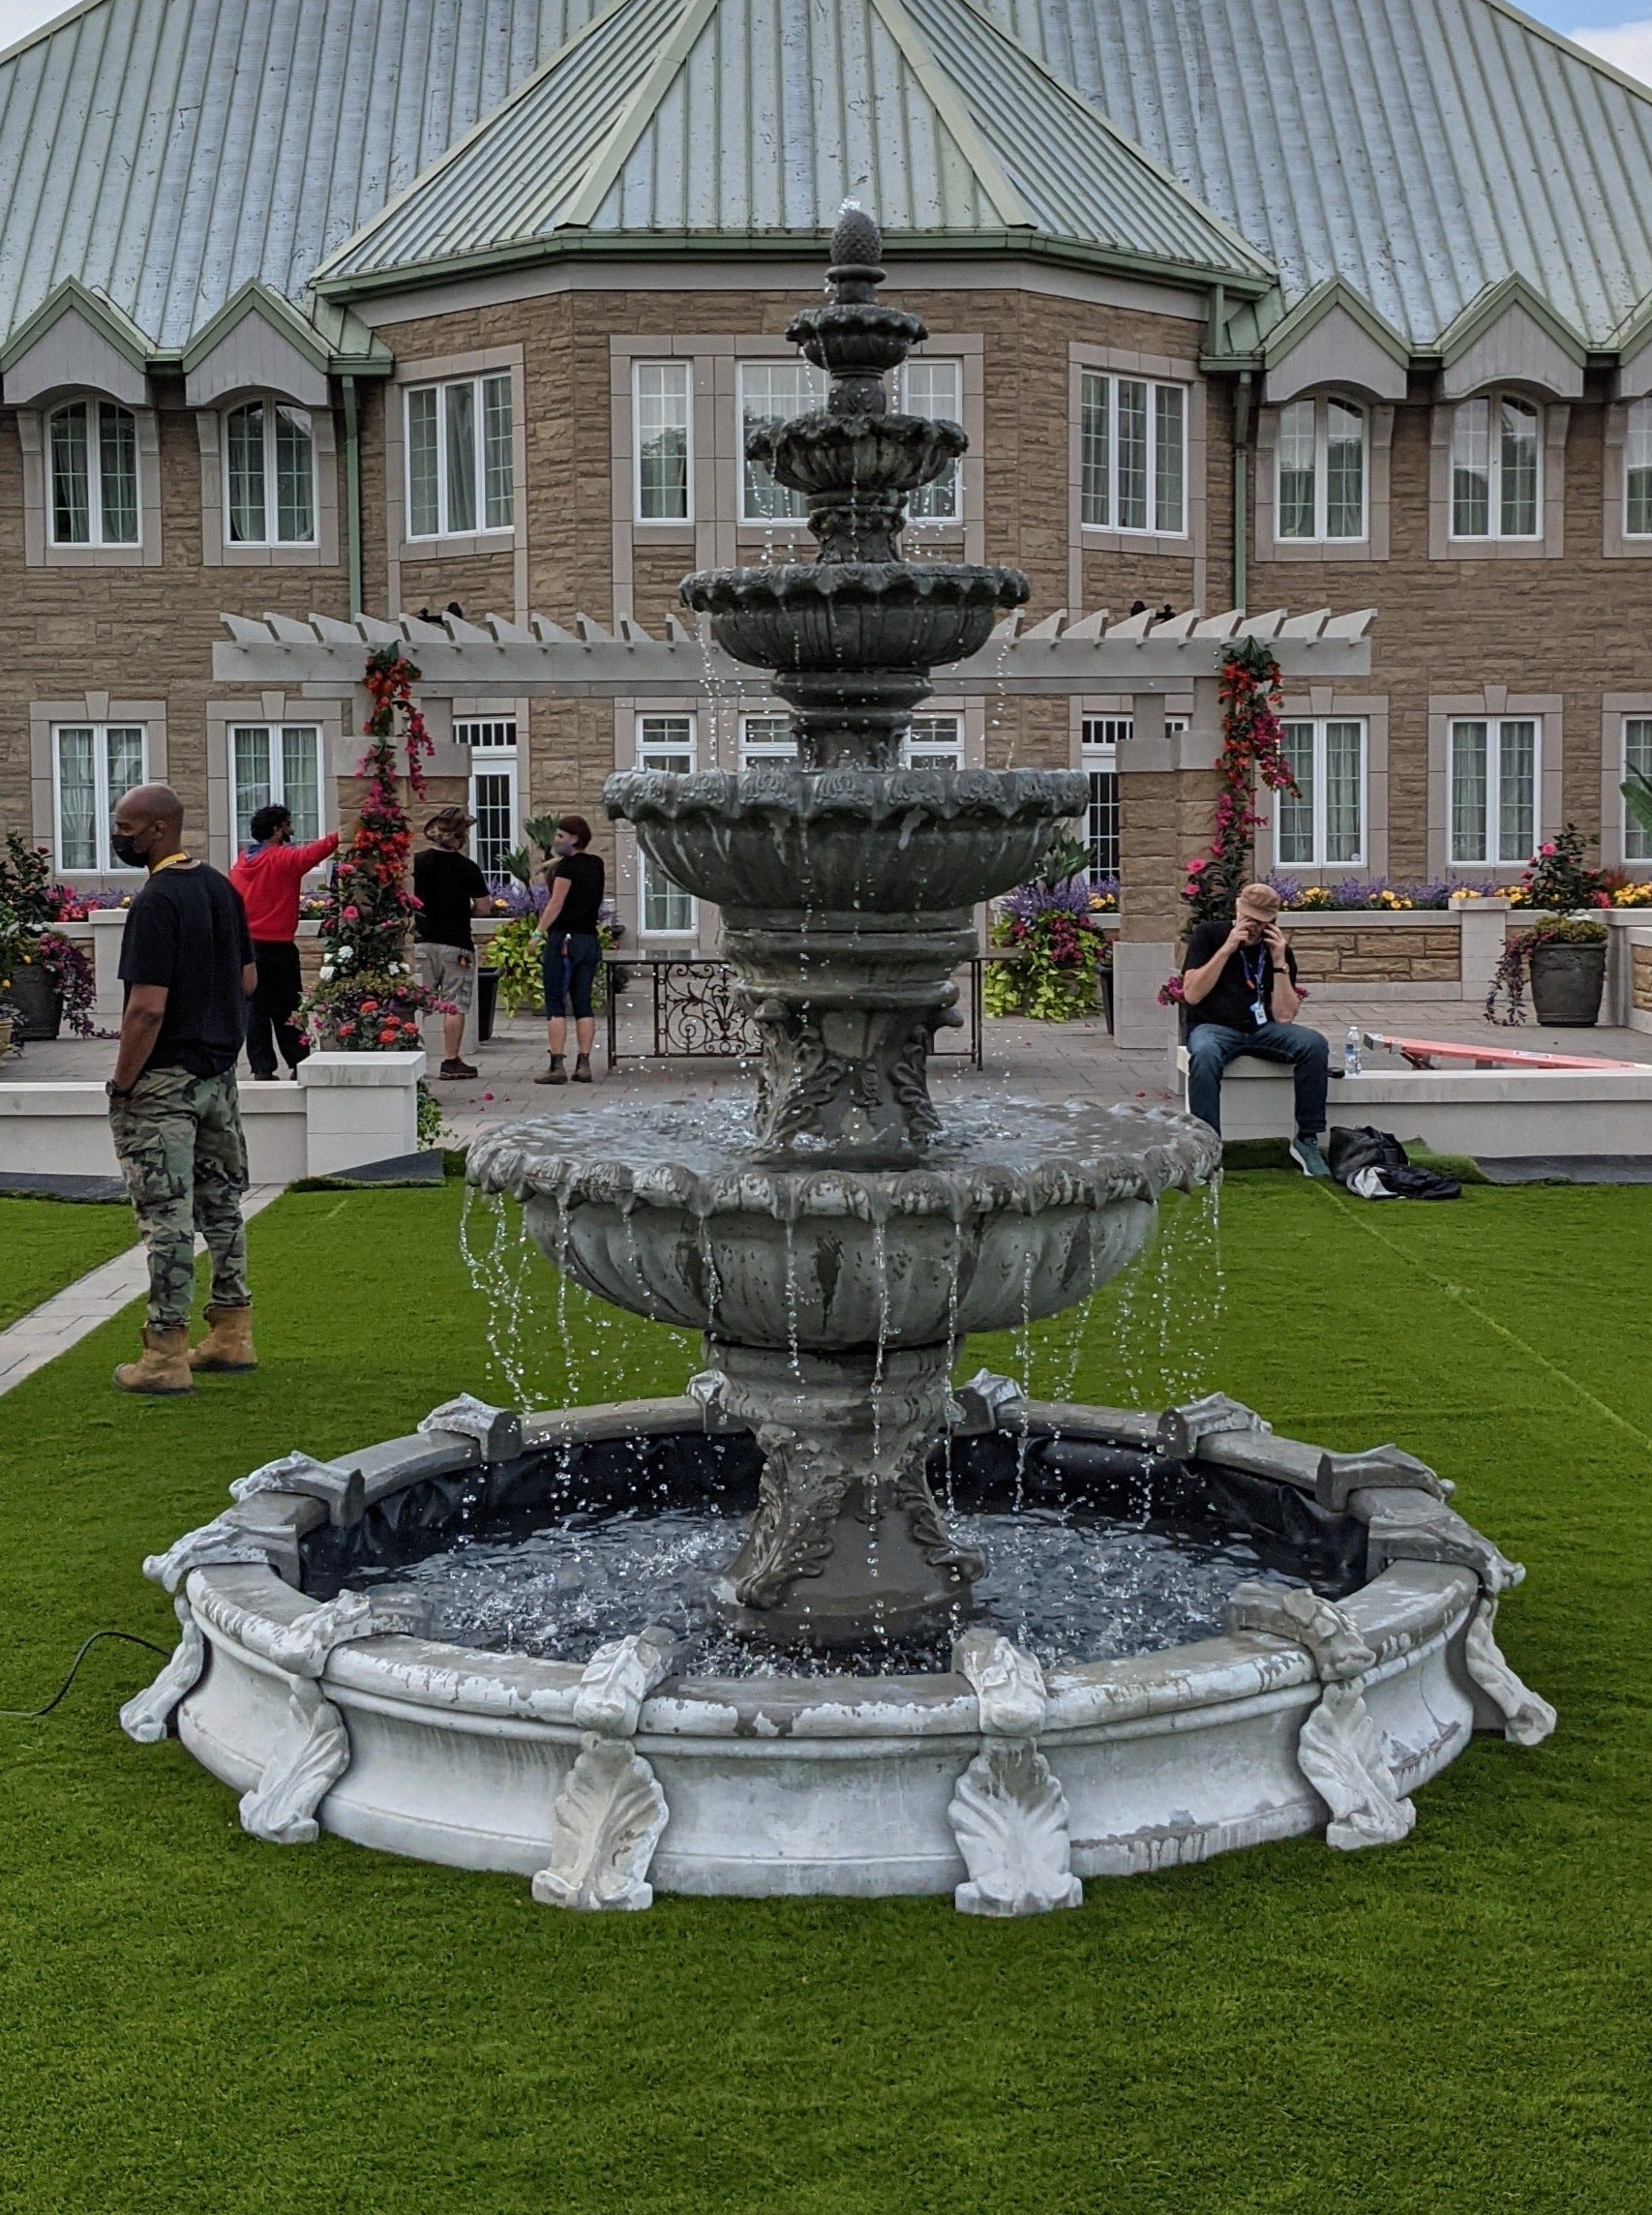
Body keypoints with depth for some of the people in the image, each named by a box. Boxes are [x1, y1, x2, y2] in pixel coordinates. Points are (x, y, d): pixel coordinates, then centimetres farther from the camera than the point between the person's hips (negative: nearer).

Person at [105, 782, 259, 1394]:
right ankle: (232, 1335, 25)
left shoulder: (156, 903, -19)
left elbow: (147, 1008, -23)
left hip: (164, 1080, -9)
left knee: (168, 1217, -4)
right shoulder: (223, 889, 7)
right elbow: (248, 980, 15)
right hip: (219, 1070, 9)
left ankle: (165, 1356, 1)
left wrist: (121, 1085, -14)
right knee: (221, 1204, 16)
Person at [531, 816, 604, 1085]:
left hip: (564, 939, -7)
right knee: (583, 1003, 8)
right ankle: (584, 1064, 5)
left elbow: (556, 903, -14)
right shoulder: (596, 864, 11)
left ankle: (556, 1065, -9)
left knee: (555, 1004, -4)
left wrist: (540, 930, -9)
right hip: (591, 939, 7)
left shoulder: (567, 866, -9)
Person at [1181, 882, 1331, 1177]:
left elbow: (1284, 1016, -1)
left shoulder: (1278, 950, 8)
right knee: (1204, 1055, -39)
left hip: (1261, 1030, 3)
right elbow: (1192, 995, -10)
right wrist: (1227, 949, -15)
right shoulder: (1208, 935, 2)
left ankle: (1307, 1140, -16)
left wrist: (1279, 963, -10)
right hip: (1213, 1027, -3)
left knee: (1314, 1044, -25)